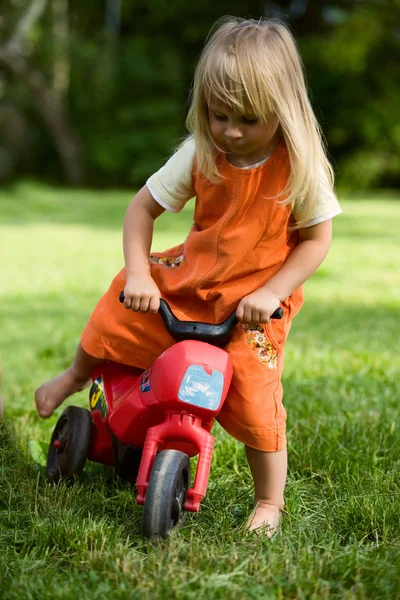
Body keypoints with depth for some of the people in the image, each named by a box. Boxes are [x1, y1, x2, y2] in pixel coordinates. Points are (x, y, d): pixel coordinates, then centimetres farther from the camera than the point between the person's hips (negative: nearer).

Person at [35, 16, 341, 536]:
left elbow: (316, 240, -12)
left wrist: (271, 293, -22)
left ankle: (270, 501, 14)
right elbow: (142, 207, -5)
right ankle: (78, 376, 35)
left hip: (255, 300, -3)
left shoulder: (302, 167, -20)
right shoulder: (199, 154, -13)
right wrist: (138, 274, -17)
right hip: (190, 279, 4)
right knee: (123, 302, 1)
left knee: (254, 398, -10)